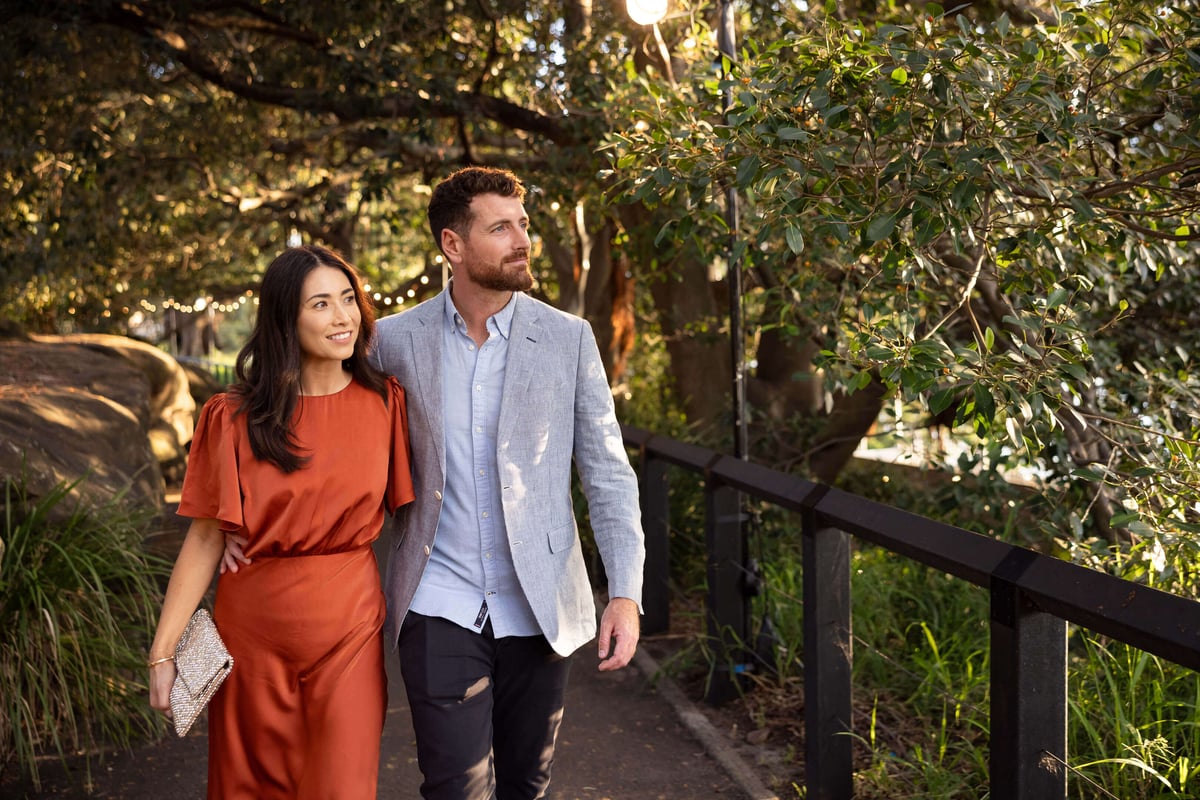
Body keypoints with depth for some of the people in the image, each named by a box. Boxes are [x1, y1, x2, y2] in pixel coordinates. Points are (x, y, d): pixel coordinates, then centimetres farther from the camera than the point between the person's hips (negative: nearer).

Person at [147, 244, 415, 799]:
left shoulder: (385, 403, 0)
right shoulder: (236, 418, -5)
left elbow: (407, 513, 5)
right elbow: (205, 537, -4)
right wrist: (163, 651, -6)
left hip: (350, 628, 0)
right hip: (252, 632, 0)